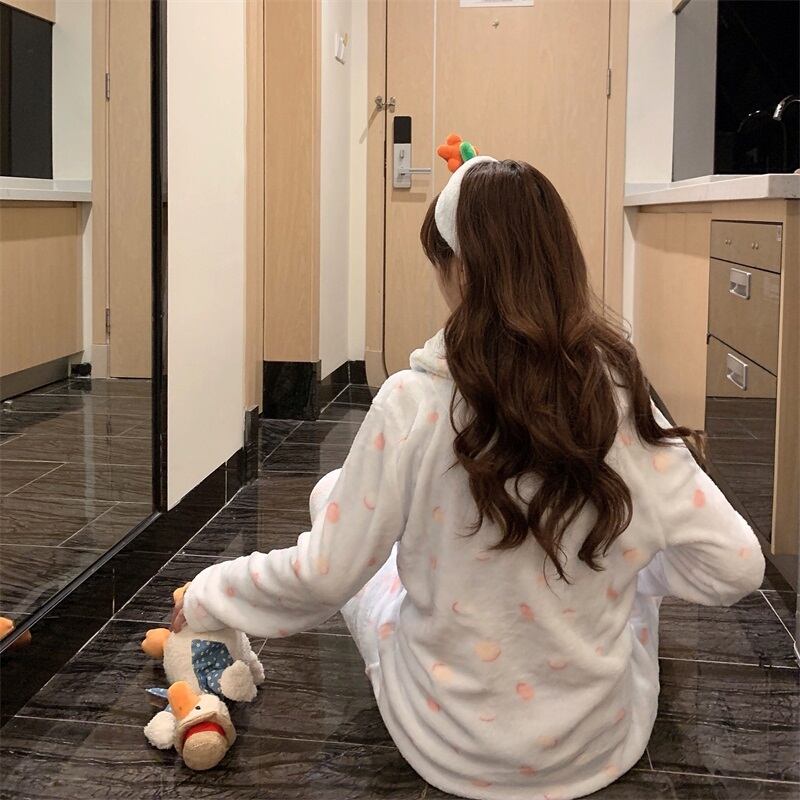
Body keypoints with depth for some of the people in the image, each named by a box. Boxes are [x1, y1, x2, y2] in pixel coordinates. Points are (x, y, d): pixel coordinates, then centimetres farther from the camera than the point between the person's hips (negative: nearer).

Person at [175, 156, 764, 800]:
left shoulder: (413, 403, -21)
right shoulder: (621, 397, -15)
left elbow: (321, 578, -14)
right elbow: (736, 567, -11)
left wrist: (207, 598, 4)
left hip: (446, 747, -2)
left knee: (332, 494, 20)